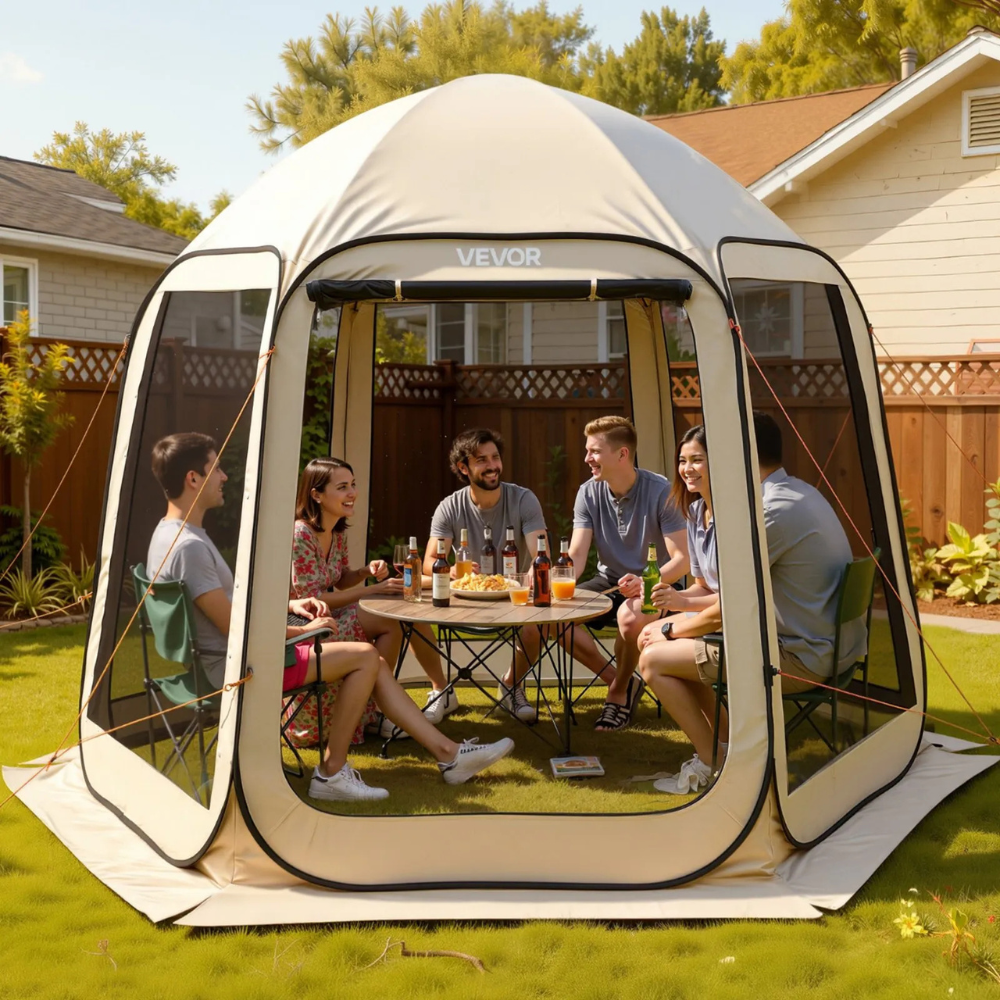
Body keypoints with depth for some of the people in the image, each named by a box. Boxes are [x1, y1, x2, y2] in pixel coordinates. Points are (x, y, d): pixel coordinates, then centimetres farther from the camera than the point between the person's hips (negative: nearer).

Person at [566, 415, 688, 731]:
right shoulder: (589, 493, -3)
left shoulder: (660, 491, -17)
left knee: (630, 616, -38)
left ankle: (619, 692, -7)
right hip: (609, 581, 5)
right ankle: (620, 681, -1)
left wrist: (646, 581, -38)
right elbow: (576, 555, -9)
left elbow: (682, 559, -19)